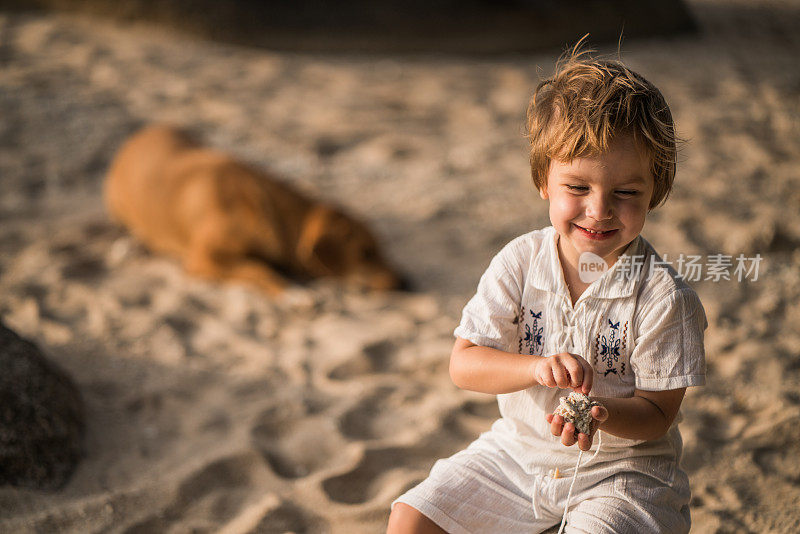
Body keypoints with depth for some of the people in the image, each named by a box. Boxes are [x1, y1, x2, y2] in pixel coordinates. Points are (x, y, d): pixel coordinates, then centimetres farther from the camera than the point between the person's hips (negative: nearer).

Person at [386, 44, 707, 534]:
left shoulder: (663, 296, -17)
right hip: (518, 450, 3)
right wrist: (537, 368, -29)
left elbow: (658, 412, -11)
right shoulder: (520, 263, -8)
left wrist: (601, 415, -33)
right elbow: (464, 364, -10)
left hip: (620, 468, -3)